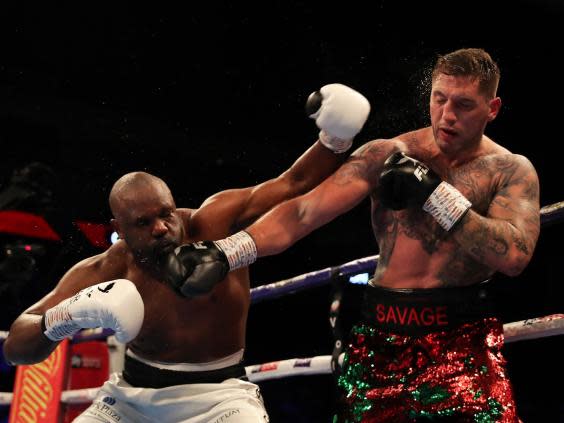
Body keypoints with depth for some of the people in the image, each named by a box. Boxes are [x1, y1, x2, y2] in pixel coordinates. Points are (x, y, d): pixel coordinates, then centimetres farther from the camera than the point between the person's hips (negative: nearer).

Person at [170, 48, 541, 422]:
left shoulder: (512, 170, 0)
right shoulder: (385, 156, 0)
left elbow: (515, 255, -16)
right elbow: (302, 212, -10)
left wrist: (435, 193, -17)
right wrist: (224, 253, -24)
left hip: (465, 338, -1)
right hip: (382, 334, 1)